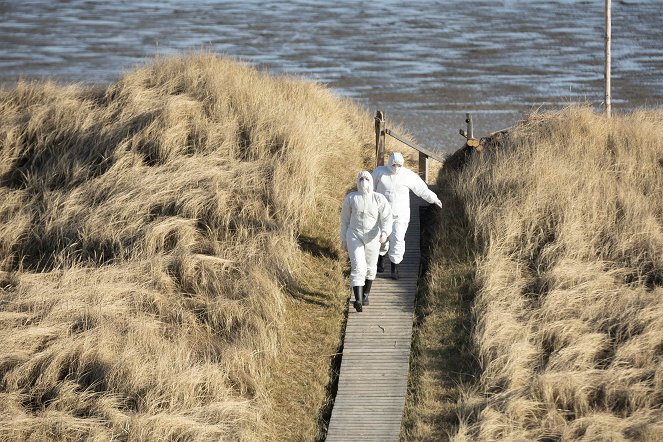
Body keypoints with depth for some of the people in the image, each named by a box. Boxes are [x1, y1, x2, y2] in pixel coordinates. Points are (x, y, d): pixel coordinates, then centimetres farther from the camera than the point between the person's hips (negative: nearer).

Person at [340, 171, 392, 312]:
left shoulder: (379, 199, -9)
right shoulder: (351, 198, -5)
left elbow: (387, 218, -15)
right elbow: (345, 219, 5)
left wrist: (385, 233, -34)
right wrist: (343, 239, 8)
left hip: (372, 238, 1)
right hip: (355, 237, -1)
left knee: (370, 267, 18)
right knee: (358, 268, -16)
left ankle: (365, 295, 41)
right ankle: (358, 301, -26)